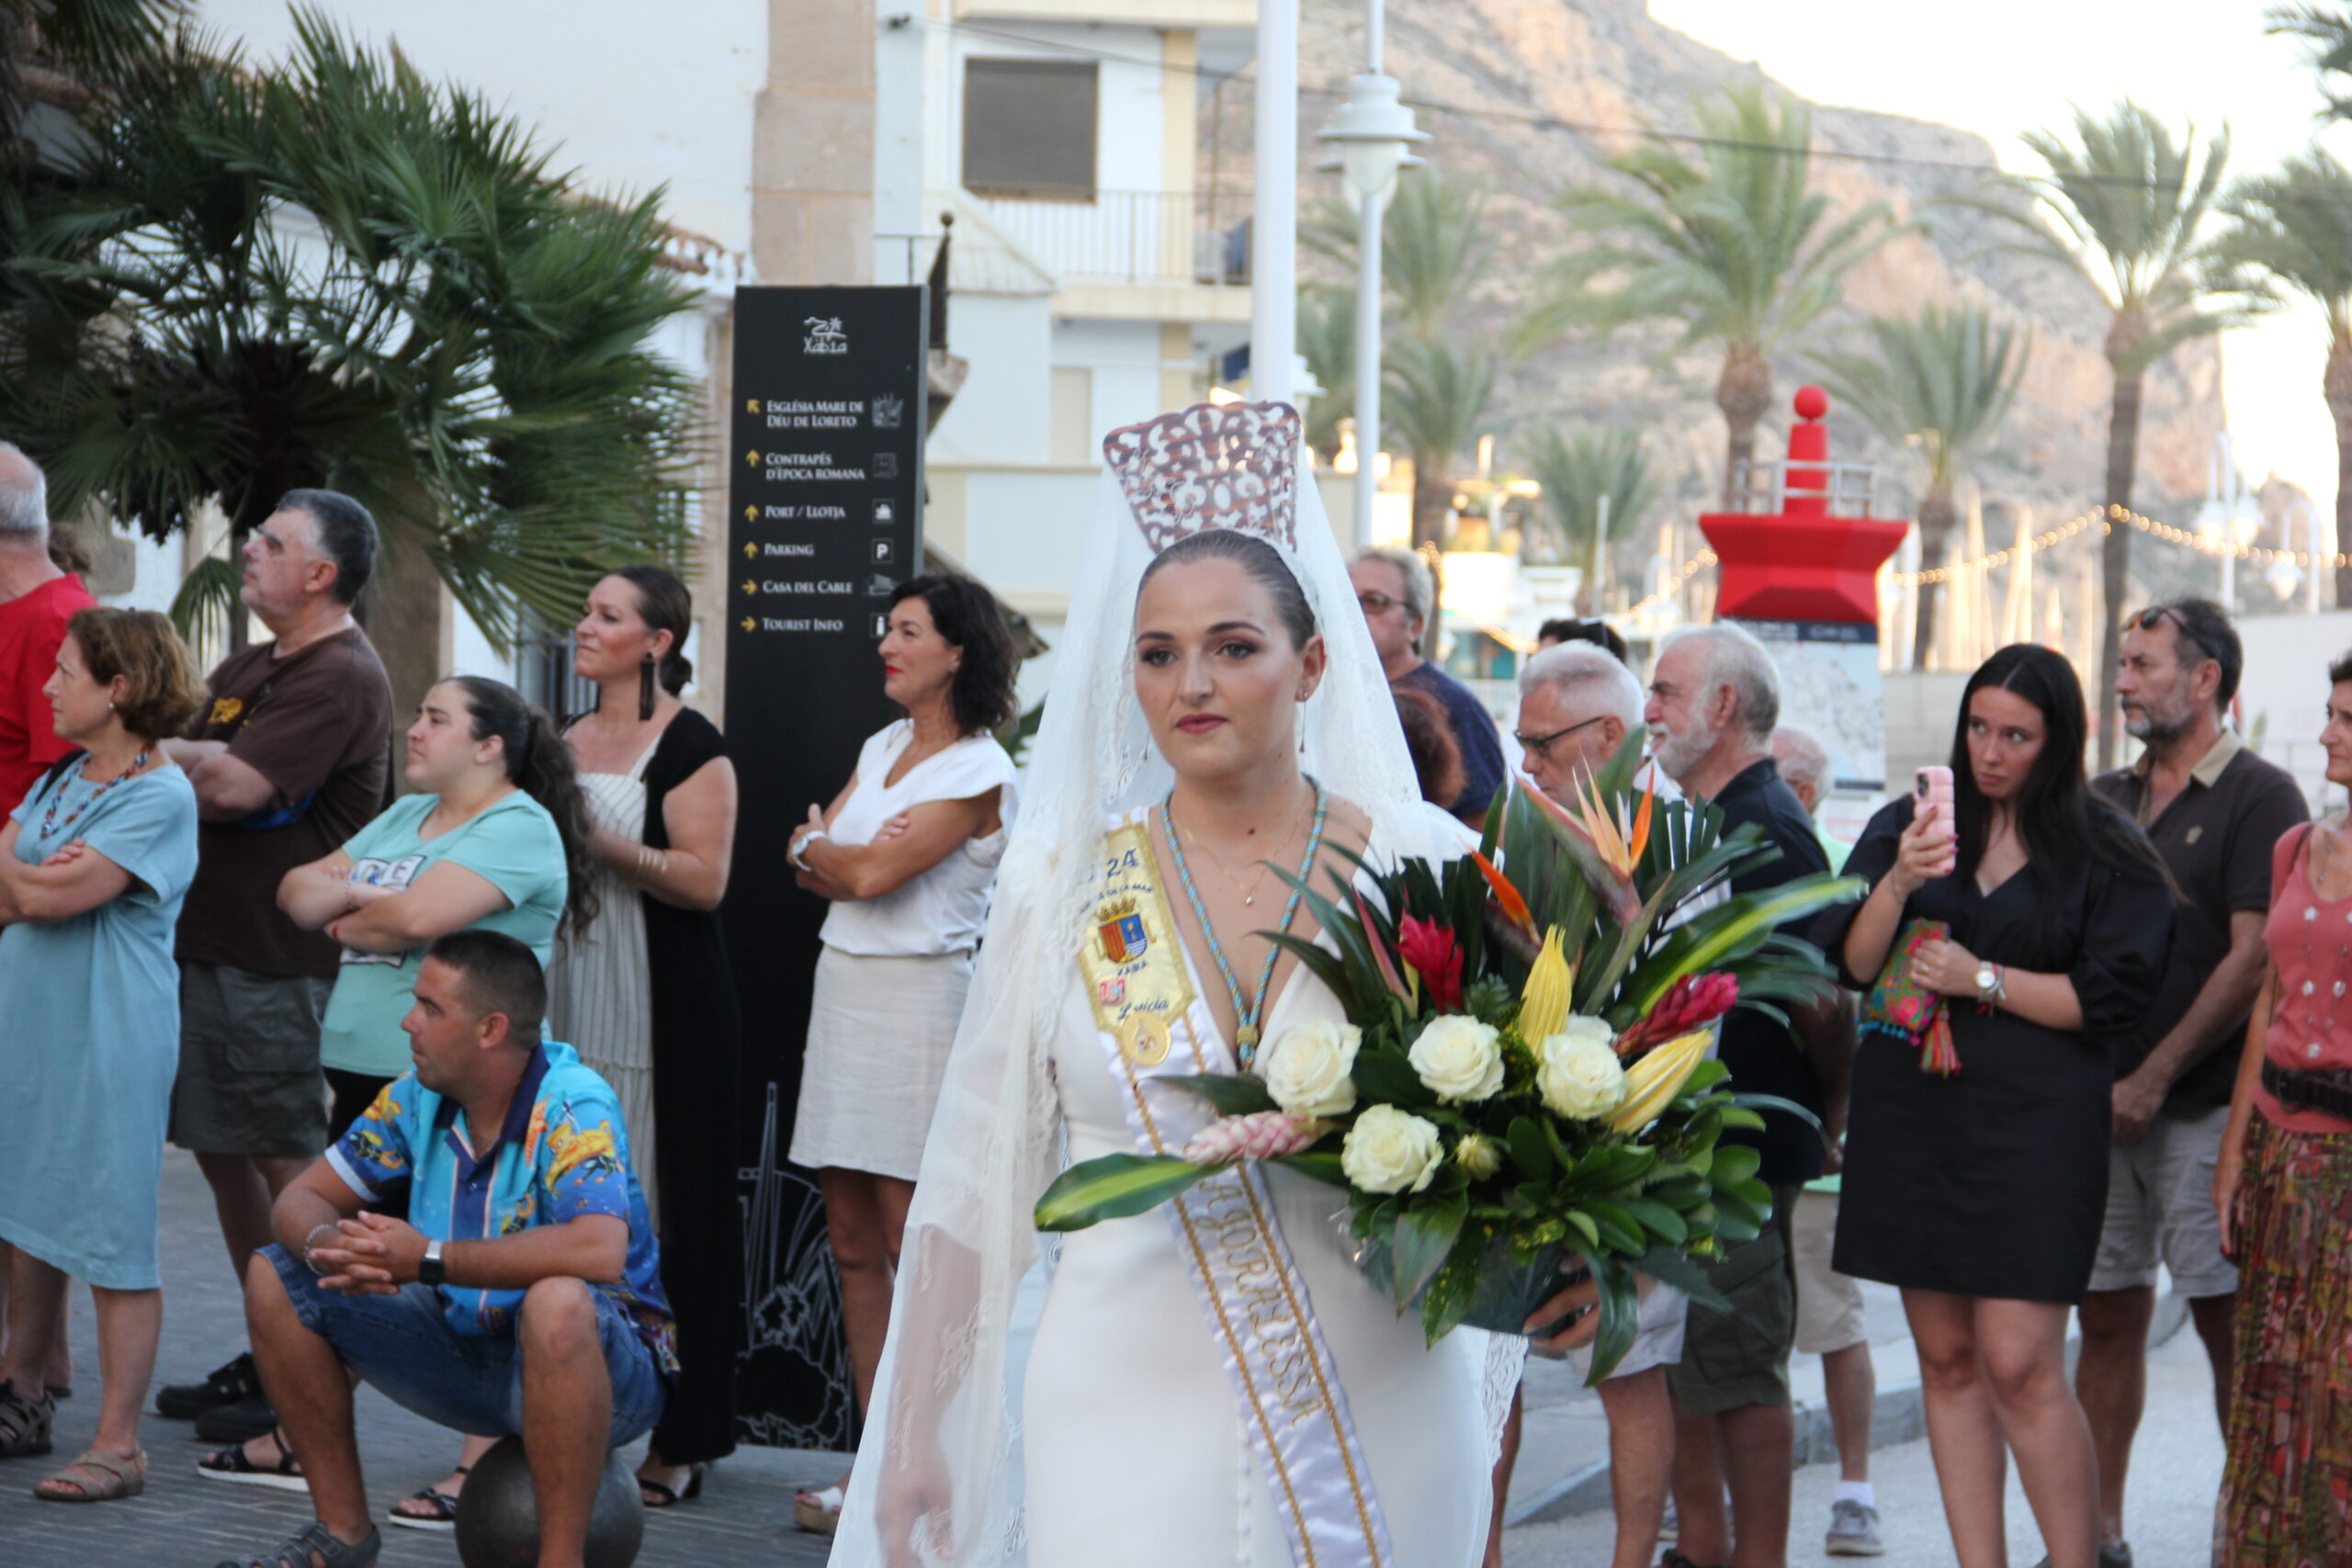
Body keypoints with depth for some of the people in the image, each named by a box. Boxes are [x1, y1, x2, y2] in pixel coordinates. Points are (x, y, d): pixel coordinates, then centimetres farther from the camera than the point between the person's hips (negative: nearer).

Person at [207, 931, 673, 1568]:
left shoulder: (572, 1104, -23)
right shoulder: (416, 1099, -3)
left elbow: (599, 1251, -40)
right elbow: (301, 1199, 4)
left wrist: (430, 1260, -34)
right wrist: (326, 1244, -23)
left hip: (604, 1366, -7)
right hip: (467, 1349, 7)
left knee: (556, 1303, -41)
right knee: (275, 1278, 0)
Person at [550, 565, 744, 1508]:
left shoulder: (689, 747, -6)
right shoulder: (568, 741, 16)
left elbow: (704, 878, -16)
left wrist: (601, 842, -21)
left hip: (663, 1011, -7)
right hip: (570, 1001, 7)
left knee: (660, 1212, -5)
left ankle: (671, 1438, -1)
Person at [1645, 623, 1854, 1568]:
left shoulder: (1768, 831, -16)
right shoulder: (1697, 821, 16)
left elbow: (1822, 1003, -18)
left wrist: (1823, 1122, -6)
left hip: (1743, 1150, -10)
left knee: (1738, 1368, -5)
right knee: (1678, 1357, 15)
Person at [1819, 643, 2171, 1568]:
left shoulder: (2105, 852, 2)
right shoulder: (1906, 828, 9)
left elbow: (2110, 997, -3)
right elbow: (1850, 964, 2)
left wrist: (1984, 980, -9)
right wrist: (1898, 884, -15)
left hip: (2034, 1125, -4)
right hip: (1912, 1117, 4)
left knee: (2019, 1368, -11)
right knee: (1946, 1360, 6)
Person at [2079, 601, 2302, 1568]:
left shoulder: (2259, 798, -3)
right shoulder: (2103, 801, 16)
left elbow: (2256, 958, -11)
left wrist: (2154, 1078, -14)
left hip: (2205, 1105, -6)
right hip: (2101, 1104, 6)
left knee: (2229, 1321, -4)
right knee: (2108, 1315, 7)